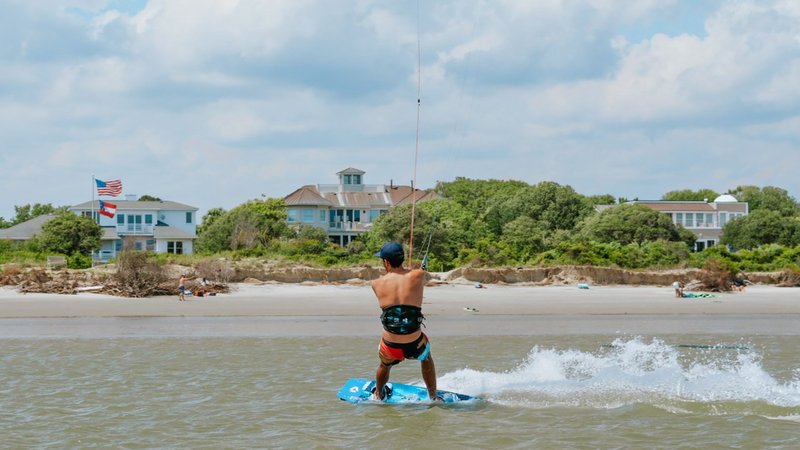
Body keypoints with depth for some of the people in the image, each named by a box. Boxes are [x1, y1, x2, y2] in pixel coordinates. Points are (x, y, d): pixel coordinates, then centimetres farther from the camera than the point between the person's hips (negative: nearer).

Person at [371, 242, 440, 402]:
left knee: (385, 365, 36)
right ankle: (433, 397, 46)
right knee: (426, 359, 36)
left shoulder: (377, 284, -4)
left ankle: (378, 395, 60)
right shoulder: (418, 275, -6)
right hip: (415, 345, -1)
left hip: (390, 346, 1)